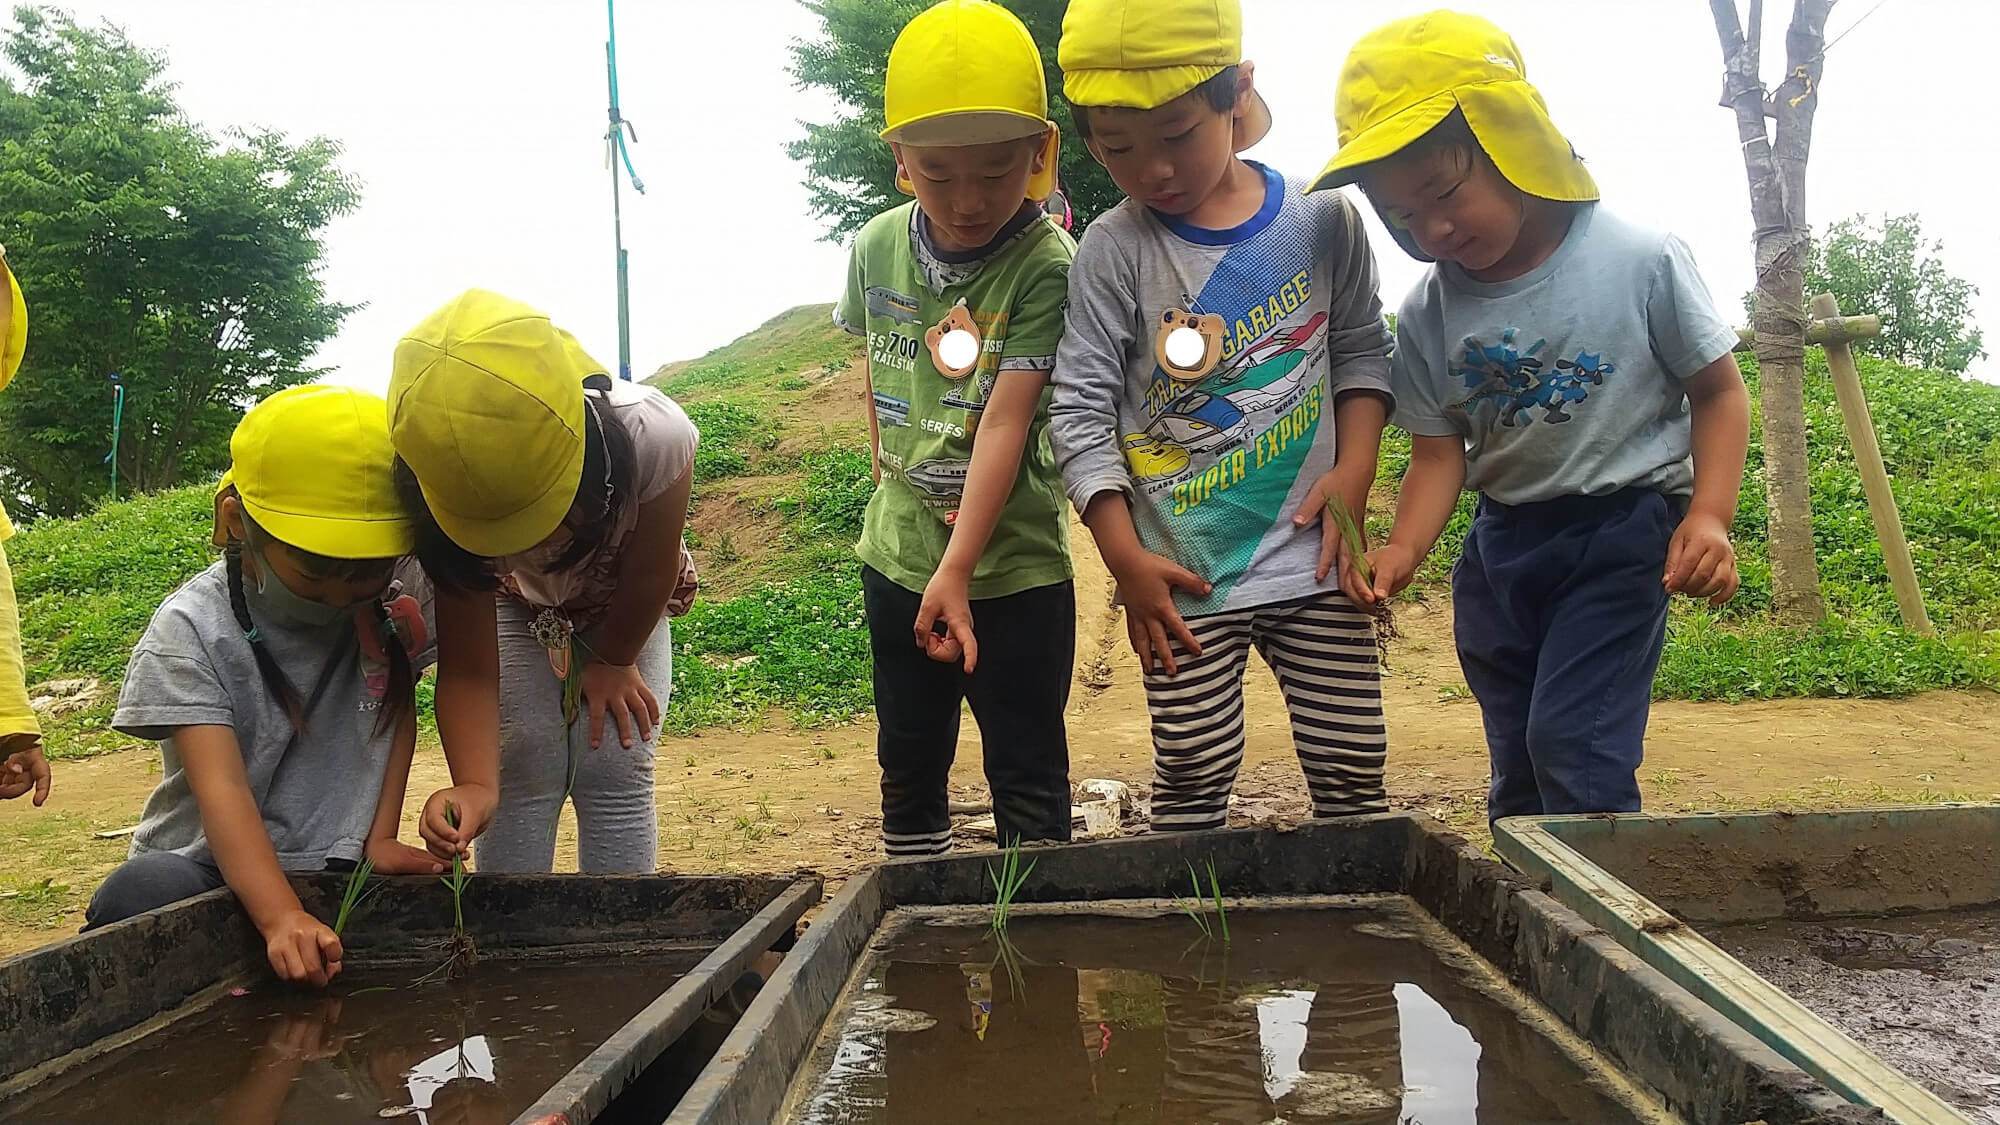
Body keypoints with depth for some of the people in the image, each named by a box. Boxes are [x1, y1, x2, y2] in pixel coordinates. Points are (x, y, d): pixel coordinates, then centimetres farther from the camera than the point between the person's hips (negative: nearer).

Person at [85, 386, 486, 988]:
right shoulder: (191, 629, -14)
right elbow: (221, 788, -24)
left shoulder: (399, 595, -3)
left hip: (337, 868, 4)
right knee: (143, 893, -36)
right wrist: (282, 917, -39)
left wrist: (380, 837, 0)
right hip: (207, 866, -3)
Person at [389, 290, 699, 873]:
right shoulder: (450, 485, -36)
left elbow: (651, 573, -22)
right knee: (523, 774, -12)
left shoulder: (654, 436, -43)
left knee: (616, 773, -10)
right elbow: (468, 668, -29)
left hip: (627, 611, 0)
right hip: (515, 607, 1)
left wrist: (613, 662, -6)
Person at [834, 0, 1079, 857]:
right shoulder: (878, 248, -1)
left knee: (1028, 781, 6)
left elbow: (1006, 418, -23)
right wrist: (889, 473, 6)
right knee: (908, 762, 19)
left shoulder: (1047, 266, -17)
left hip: (1013, 567, -5)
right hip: (896, 557, 5)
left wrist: (956, 574, -27)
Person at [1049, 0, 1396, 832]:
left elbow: (1362, 348, 11)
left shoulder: (1320, 220, 0)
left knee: (1352, 765, 9)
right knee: (1192, 776, 3)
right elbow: (1080, 408, -7)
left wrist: (1355, 469, -4)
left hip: (1312, 559, 2)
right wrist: (1125, 557, -11)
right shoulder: (1115, 250, -7)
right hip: (1184, 577, -2)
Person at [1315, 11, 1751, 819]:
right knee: (1517, 764, 14)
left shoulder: (1642, 262, -14)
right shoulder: (1428, 316, -3)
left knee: (1571, 742, -14)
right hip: (1501, 541, 5)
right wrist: (1405, 550, -18)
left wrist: (1709, 517, -17)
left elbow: (1718, 391, -4)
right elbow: (1439, 451, 0)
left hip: (1622, 528, -4)